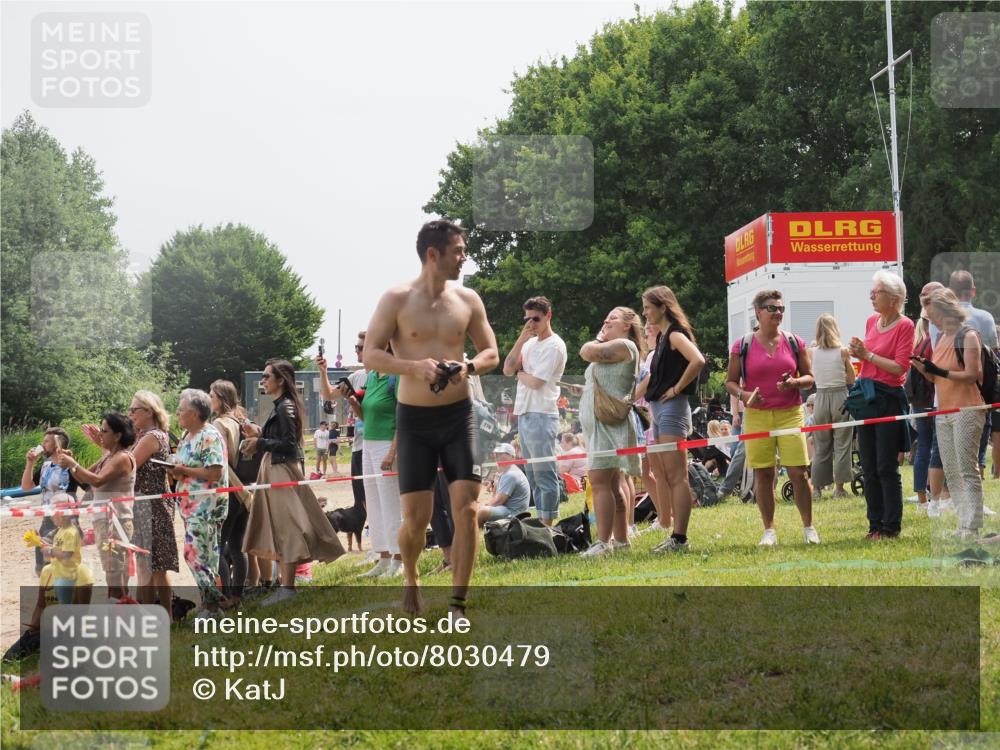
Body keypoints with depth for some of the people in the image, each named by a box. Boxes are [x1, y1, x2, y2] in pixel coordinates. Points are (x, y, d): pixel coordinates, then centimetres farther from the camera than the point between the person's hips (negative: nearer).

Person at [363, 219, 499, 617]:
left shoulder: (467, 300, 3)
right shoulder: (397, 299, -6)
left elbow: (491, 353, 10)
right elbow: (370, 354, -7)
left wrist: (468, 367, -12)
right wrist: (414, 366, -23)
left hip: (459, 416, 2)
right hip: (414, 419, -2)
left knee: (466, 510, -8)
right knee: (415, 518, -1)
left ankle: (457, 605, 1)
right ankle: (410, 578, 31)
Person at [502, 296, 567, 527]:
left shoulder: (554, 346, -9)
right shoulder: (529, 343, 17)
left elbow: (535, 381, -16)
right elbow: (507, 370, 6)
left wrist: (519, 373, 4)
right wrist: (521, 339, -1)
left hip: (541, 416, -9)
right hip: (524, 413, 9)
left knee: (545, 474, -8)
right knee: (533, 474, 11)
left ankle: (548, 523, -8)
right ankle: (540, 521, 16)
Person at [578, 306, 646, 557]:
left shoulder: (624, 345, -9)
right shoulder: (609, 348, 23)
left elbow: (587, 352, -14)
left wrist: (599, 338, 3)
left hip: (608, 422, -11)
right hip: (598, 424, 11)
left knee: (599, 481, -17)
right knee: (611, 484, 11)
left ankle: (603, 542, -20)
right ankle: (621, 539, 14)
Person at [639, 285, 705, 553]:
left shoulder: (675, 334, -10)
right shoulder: (662, 336, 18)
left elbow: (698, 361, -28)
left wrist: (677, 388, -19)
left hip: (672, 408, -10)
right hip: (659, 410, 10)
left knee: (676, 477, -9)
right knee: (662, 475, 9)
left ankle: (679, 538, -8)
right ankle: (674, 535, 12)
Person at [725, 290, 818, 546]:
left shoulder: (794, 343, 7)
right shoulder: (743, 345, 3)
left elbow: (809, 377, 11)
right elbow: (730, 381, 8)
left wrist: (794, 383, -11)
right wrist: (743, 395, -13)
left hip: (790, 414, 0)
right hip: (756, 416, 0)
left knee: (798, 472, -5)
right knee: (762, 474, 2)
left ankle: (808, 527, 7)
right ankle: (769, 531, 11)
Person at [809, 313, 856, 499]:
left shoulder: (812, 352, -3)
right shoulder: (843, 351, -6)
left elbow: (811, 376, 5)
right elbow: (851, 379, 0)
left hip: (820, 398, 2)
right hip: (841, 397, -2)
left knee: (821, 446, 12)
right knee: (841, 444, 6)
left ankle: (816, 487, 13)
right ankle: (839, 487, 6)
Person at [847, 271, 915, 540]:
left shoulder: (905, 326, -9)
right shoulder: (871, 321, 12)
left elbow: (899, 367, -16)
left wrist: (868, 354, -13)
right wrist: (858, 353, 4)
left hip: (889, 398, -7)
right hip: (866, 396, 7)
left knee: (887, 467, -4)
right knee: (869, 467, 9)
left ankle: (891, 527, 3)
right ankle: (875, 524, 17)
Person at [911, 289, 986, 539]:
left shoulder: (968, 336, -9)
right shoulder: (941, 337, 14)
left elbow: (971, 375, -16)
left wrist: (939, 371, -21)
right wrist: (925, 369, -1)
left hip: (966, 410, -9)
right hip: (944, 411, 9)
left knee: (967, 471, -9)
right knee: (951, 472, 8)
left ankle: (972, 528, -9)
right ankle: (963, 525, 12)